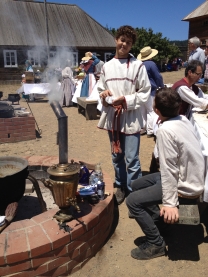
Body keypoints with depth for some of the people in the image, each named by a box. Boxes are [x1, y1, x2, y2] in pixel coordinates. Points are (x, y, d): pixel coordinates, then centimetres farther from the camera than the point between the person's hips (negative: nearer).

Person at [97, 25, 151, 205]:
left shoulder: (138, 65, -4)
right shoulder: (107, 66, 8)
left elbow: (145, 92, -4)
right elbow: (101, 89, 16)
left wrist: (126, 100, -15)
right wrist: (104, 94, -7)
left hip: (131, 118, -4)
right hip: (112, 116, 5)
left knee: (132, 159, -2)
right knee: (117, 156, 16)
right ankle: (121, 187, 34)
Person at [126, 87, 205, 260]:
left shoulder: (165, 130, -26)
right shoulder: (184, 120, -1)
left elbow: (169, 170, -24)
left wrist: (170, 203, -19)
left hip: (185, 188, -9)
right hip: (191, 179, 9)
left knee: (133, 201, -9)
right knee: (137, 185, 16)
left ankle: (156, 244, 6)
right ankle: (160, 223, 26)